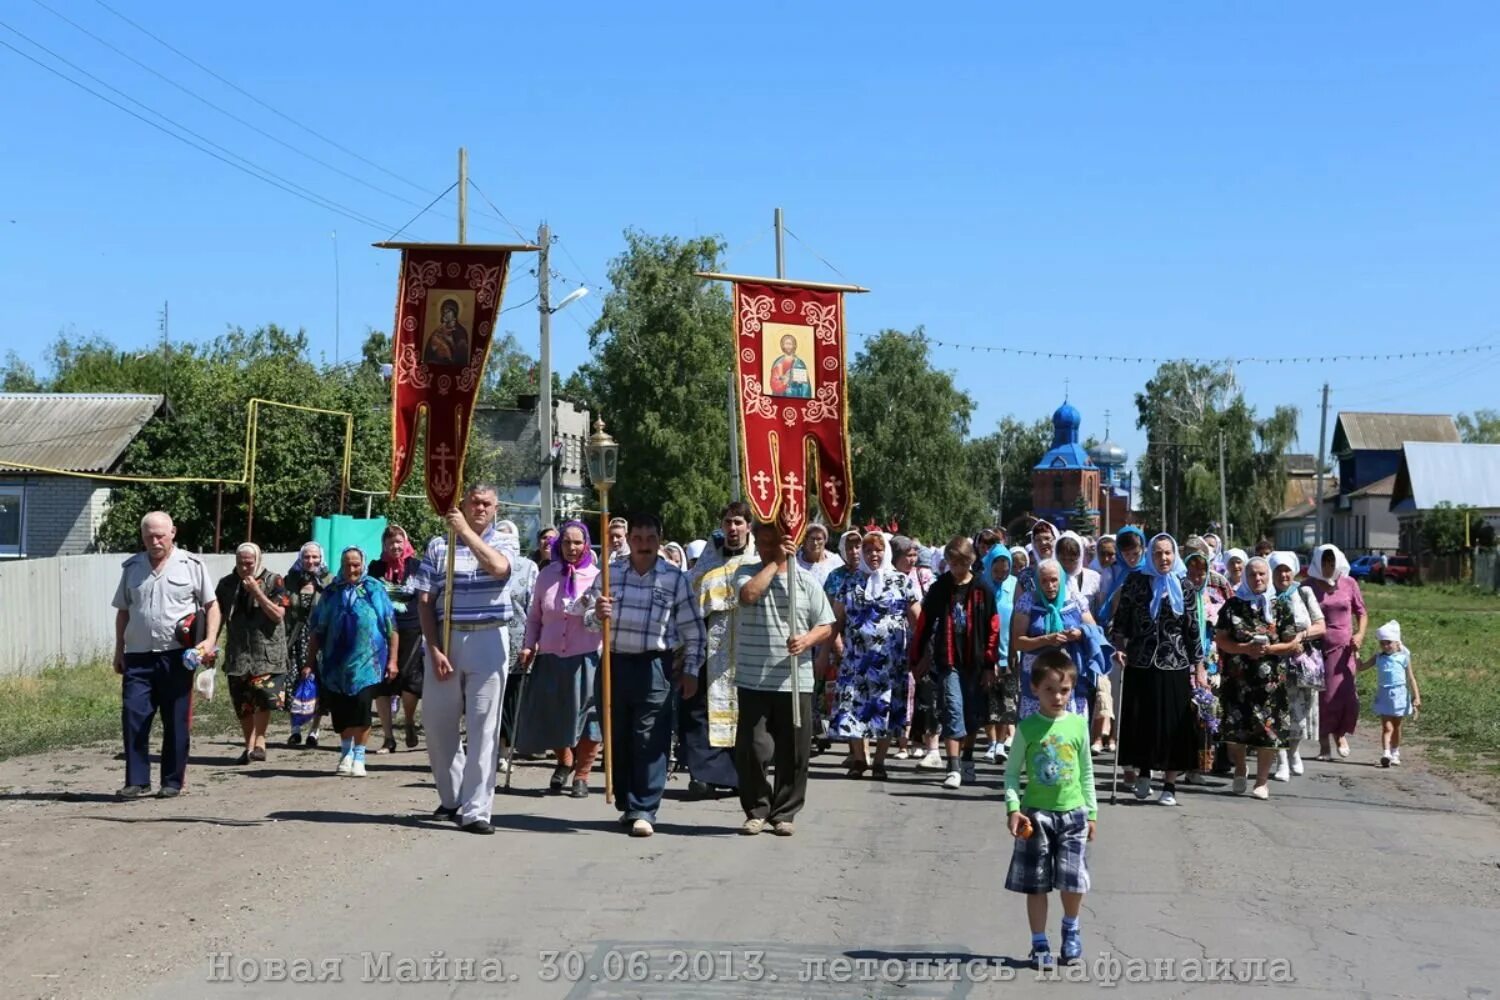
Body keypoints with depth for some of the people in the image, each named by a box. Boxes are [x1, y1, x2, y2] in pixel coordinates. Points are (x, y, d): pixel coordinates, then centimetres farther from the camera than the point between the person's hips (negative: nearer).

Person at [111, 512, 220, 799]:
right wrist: (119, 651, 12)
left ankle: (173, 782, 13)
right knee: (133, 717, -5)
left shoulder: (191, 565, 2)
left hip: (177, 656, -2)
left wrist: (210, 640, -9)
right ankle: (137, 781, 2)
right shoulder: (132, 567, 11)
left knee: (176, 722, 4)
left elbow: (212, 606, 4)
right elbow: (123, 612, 16)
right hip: (138, 656, 2)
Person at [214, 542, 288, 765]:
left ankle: (258, 741, -8)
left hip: (267, 652, -3)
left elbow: (278, 614, -10)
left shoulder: (273, 582, 0)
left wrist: (256, 591, -15)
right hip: (237, 653, 3)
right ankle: (250, 745, 16)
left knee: (264, 696, -18)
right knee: (242, 704, 5)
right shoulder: (227, 584, 10)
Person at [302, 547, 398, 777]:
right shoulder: (332, 593, 10)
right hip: (336, 663, 3)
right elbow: (316, 630, 13)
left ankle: (358, 757, 2)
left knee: (361, 706, -10)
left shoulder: (375, 589, 3)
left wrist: (392, 660, -2)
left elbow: (391, 628, 3)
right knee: (340, 712, 6)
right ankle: (346, 753, 24)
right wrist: (310, 662, 9)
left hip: (366, 662, -3)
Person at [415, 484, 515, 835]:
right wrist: (434, 649, -7)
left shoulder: (503, 542, 5)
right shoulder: (438, 545, 6)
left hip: (489, 640, -1)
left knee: (484, 727, -3)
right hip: (444, 639, 2)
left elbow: (498, 567, -20)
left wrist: (466, 531, -20)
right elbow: (425, 601, 3)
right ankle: (451, 797, 26)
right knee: (437, 722, 7)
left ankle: (475, 810, 0)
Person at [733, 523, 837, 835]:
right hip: (754, 681, -1)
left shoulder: (806, 579, 7)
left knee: (793, 753, 4)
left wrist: (806, 640, -14)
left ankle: (784, 813, 17)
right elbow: (748, 594, -19)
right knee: (751, 750, -1)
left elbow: (826, 627, 7)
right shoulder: (747, 572, 5)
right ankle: (756, 810, 16)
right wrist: (775, 561, -13)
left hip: (795, 682, 1)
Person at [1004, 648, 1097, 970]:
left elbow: (1086, 772, 8)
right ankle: (1039, 943, 17)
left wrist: (1091, 813, 8)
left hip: (1072, 812, 1)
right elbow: (1012, 772, 0)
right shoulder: (1028, 727, -5)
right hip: (1036, 813, -1)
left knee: (1073, 882, 1)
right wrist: (1013, 807, -13)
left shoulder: (1078, 725, 0)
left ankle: (1071, 929, 29)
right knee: (1036, 883, 4)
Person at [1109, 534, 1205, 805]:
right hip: (1140, 664, 0)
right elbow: (1120, 619, 6)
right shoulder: (1136, 581, 4)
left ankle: (1169, 784, 8)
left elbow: (1194, 630, 4)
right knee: (1140, 722, 5)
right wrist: (1120, 647, -9)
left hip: (1176, 666, 0)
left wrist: (1199, 668, 2)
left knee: (1174, 725, -1)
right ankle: (1142, 771, 28)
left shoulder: (1184, 587, 4)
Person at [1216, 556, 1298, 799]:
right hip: (1237, 677, 0)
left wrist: (1269, 649, -13)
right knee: (1235, 727, -1)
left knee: (1267, 729, -2)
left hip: (1269, 680, 0)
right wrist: (1244, 648, -14)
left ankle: (1262, 781, 11)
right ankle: (1239, 771, 25)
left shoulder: (1280, 608, 5)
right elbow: (1221, 639, 2)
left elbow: (1292, 644, 4)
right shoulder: (1233, 605, 6)